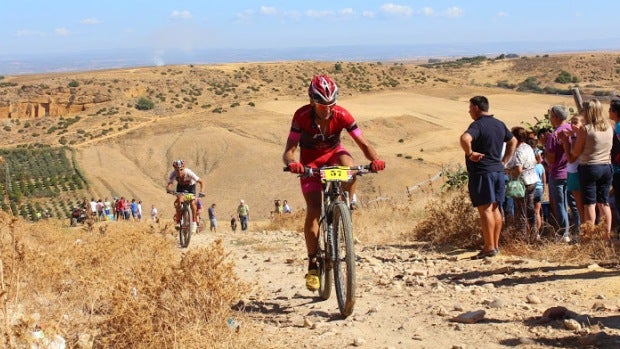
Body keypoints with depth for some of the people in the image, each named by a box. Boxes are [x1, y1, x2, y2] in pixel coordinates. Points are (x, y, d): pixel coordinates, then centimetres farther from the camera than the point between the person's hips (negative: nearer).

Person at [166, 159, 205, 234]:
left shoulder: (189, 173, -36)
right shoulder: (173, 174, -31)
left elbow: (201, 182, -32)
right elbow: (169, 185, -36)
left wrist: (201, 192, -47)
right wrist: (169, 190, -59)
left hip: (191, 186, -1)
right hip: (181, 186, 1)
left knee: (192, 203, -21)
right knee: (179, 200, -24)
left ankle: (194, 222, -5)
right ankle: (178, 220, -10)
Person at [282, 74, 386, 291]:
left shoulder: (341, 115, -26)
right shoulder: (302, 116, -28)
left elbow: (363, 144, -26)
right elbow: (288, 152, -32)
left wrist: (375, 159, -47)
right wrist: (291, 163, -55)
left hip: (334, 153, 1)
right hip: (310, 161, -1)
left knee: (349, 167, -37)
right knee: (313, 210, -15)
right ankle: (313, 265, -5)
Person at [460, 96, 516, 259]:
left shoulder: (478, 125, -13)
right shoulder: (499, 124, 13)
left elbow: (465, 138, -33)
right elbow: (513, 141, 27)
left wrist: (470, 153, -18)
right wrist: (504, 161, 22)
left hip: (481, 172, -8)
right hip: (498, 171, 8)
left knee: (485, 210, -6)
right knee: (495, 209, 13)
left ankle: (489, 248, -5)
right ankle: (496, 245, 18)